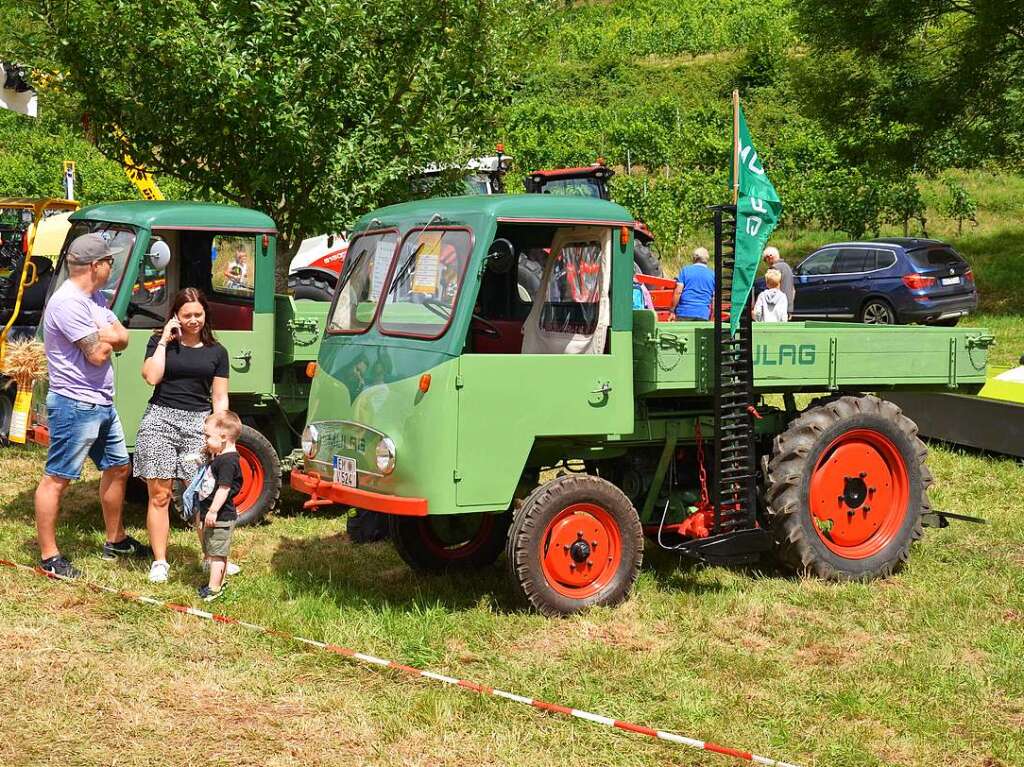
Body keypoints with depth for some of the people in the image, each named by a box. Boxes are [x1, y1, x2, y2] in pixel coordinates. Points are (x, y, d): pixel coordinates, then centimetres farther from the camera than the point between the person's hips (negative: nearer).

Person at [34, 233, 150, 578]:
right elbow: (98, 353, -22)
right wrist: (106, 335, -1)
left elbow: (122, 339, 8)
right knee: (56, 479, -3)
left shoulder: (95, 299, 12)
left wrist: (104, 335, -13)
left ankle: (115, 540, 34)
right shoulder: (68, 303, -20)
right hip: (75, 405, -11)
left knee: (117, 468, 20)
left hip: (102, 404, 11)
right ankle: (49, 556, 0)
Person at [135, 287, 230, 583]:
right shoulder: (160, 343, 8)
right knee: (159, 495, -1)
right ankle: (159, 562, 4)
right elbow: (152, 376, -9)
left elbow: (220, 398, 12)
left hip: (198, 424, 1)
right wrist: (164, 340, -5)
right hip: (160, 419, -1)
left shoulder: (216, 352, 12)